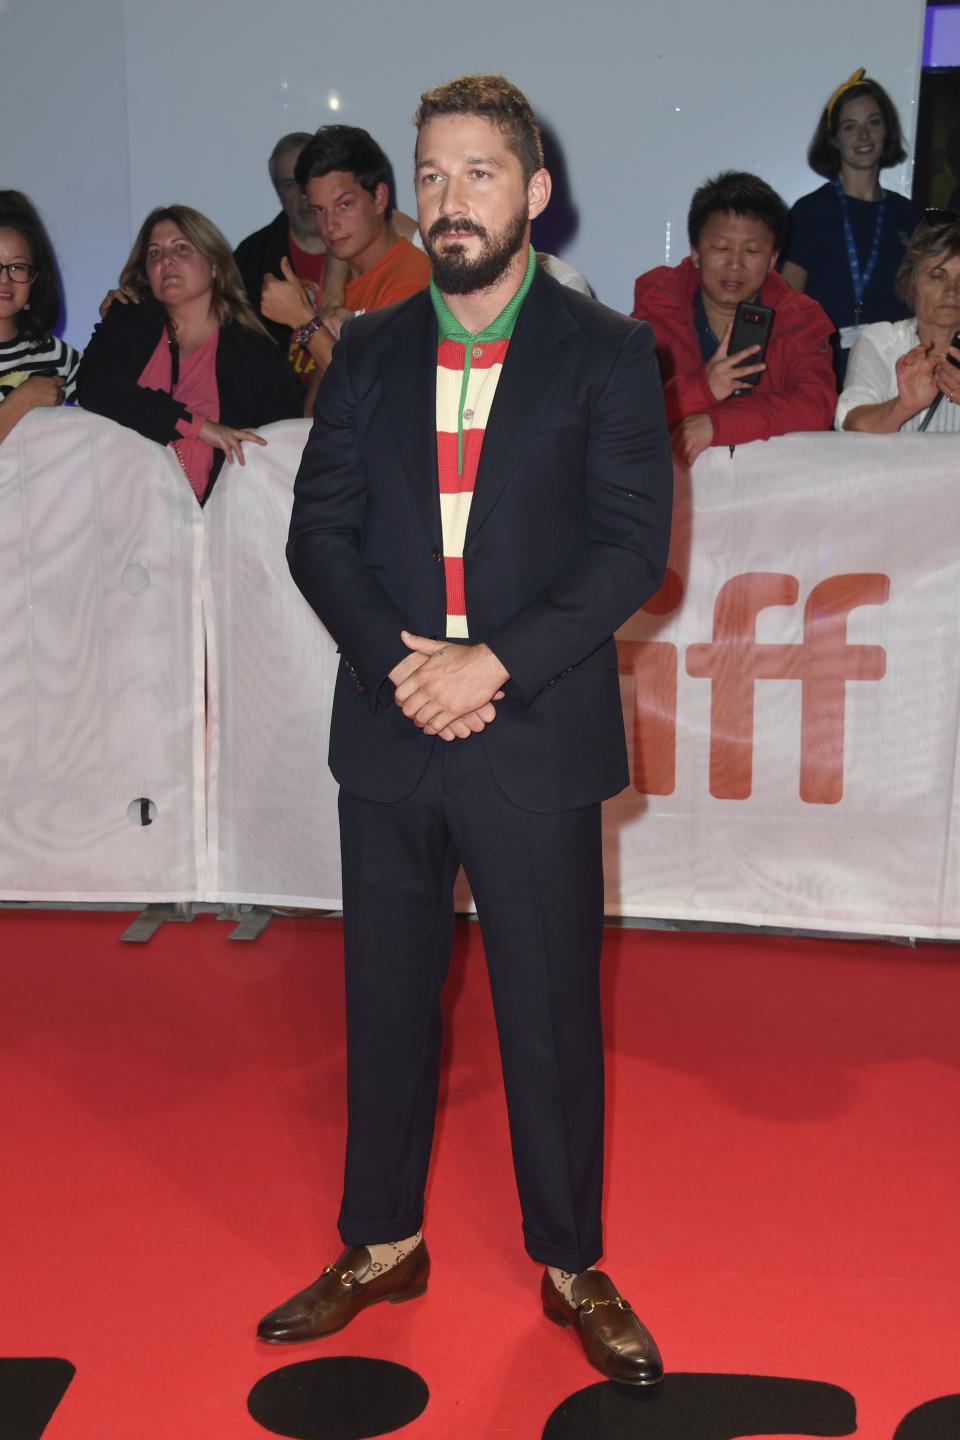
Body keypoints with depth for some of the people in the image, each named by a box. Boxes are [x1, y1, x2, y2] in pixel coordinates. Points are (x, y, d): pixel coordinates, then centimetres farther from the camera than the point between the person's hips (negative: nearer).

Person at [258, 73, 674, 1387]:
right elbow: (318, 531, 4)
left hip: (535, 737, -3)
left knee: (553, 1018, 7)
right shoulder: (369, 350, 9)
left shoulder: (606, 353, 0)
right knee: (386, 1006, 14)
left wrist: (494, 663, -18)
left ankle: (571, 1266, 27)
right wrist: (397, 655, -13)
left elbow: (632, 544, -8)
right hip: (388, 734, 3)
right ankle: (383, 1244, 33)